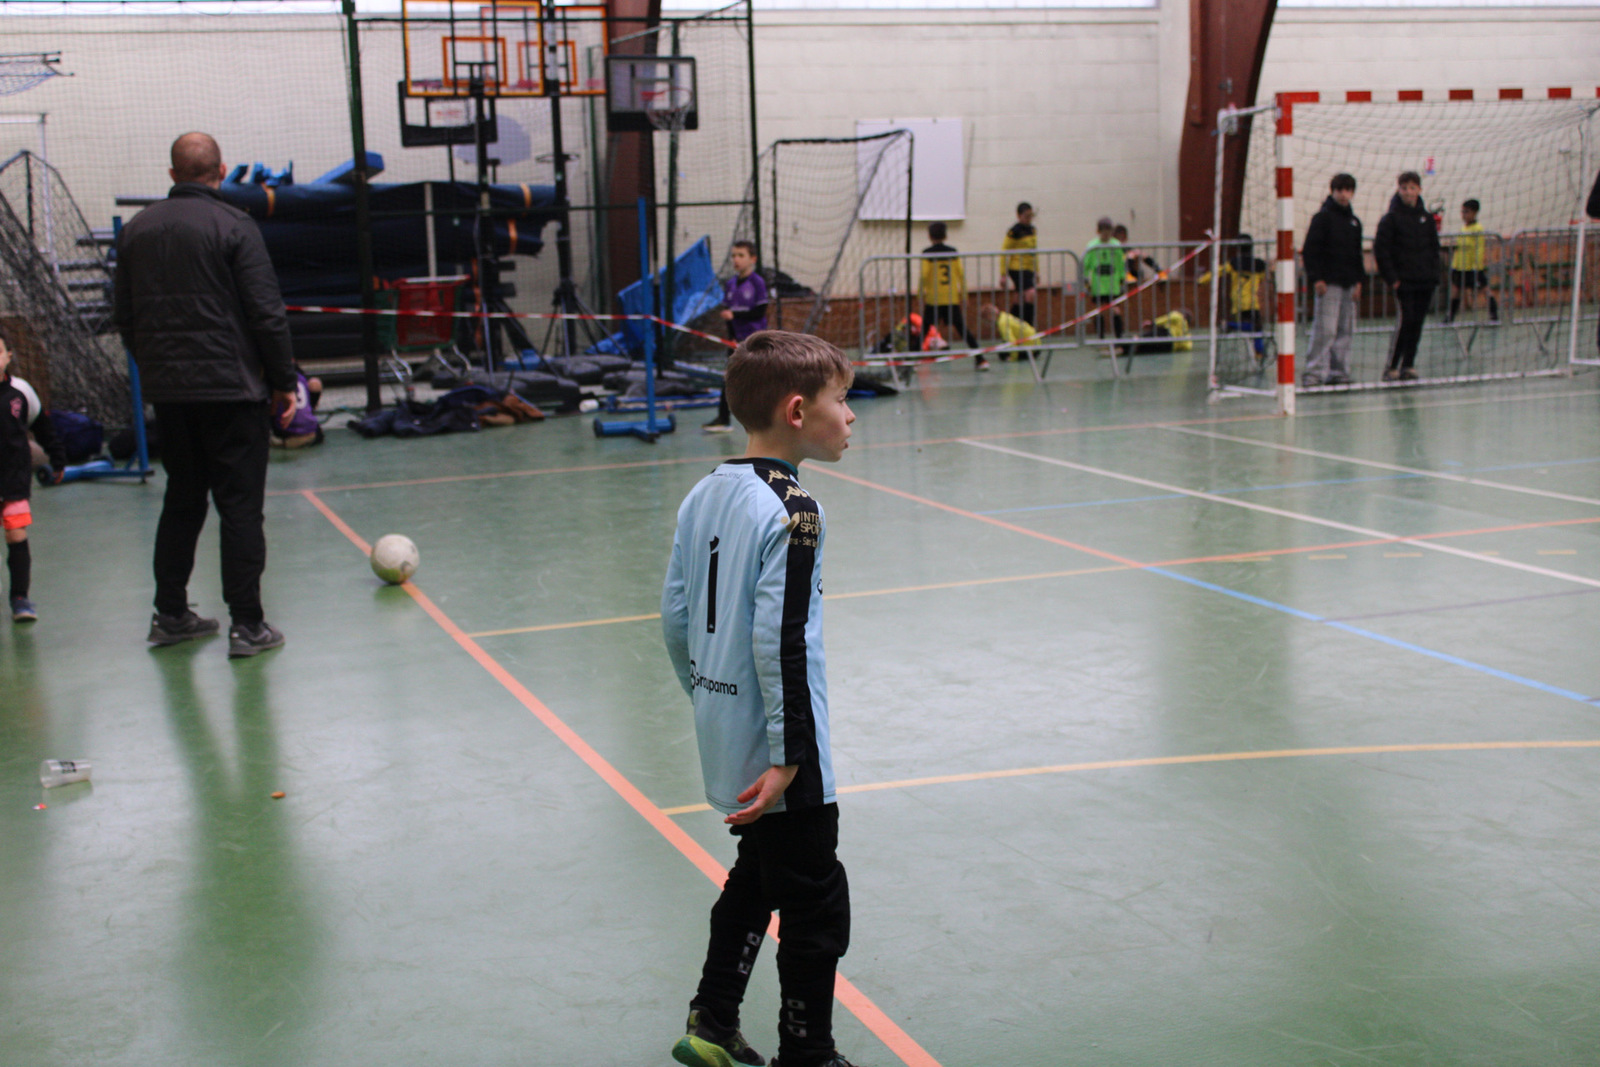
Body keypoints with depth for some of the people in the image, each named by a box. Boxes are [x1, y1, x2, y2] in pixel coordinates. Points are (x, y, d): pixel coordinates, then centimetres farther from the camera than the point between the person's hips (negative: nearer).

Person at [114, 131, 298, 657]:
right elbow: (266, 313, -12)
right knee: (240, 505, -1)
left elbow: (125, 317, 15)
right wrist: (284, 382, -4)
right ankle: (247, 625, -1)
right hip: (231, 390, -6)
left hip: (167, 392, 6)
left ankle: (170, 614, 22)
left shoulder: (136, 230, 9)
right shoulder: (233, 226, -9)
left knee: (181, 500, 17)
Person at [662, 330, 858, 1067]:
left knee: (756, 876, 25)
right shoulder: (792, 513, -20)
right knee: (816, 910, 5)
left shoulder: (705, 495, 5)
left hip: (724, 740, 9)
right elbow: (780, 642, -24)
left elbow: (675, 617, 10)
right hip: (774, 756, -9)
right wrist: (790, 756, -20)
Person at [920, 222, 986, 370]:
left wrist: (921, 294, -3)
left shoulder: (927, 254, -4)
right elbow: (961, 273, 4)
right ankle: (981, 360, 0)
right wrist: (963, 294, 12)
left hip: (933, 299, -3)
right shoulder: (953, 252, 5)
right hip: (952, 299, 3)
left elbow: (924, 276, -11)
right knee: (963, 329, 5)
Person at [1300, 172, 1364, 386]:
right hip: (1328, 283, -7)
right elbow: (1310, 250, -9)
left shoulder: (1354, 221, 17)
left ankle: (1338, 371, 12)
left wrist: (1359, 281, 13)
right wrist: (1316, 278, -15)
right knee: (1325, 329, -12)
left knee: (1346, 330, 6)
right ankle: (1314, 371, -9)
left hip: (1348, 285, 7)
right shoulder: (1323, 217, -4)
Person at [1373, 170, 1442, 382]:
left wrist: (1434, 273, 7)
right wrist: (1392, 278, -11)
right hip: (1404, 280, -5)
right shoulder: (1391, 218, -3)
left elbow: (1434, 247, 18)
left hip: (1425, 280, 5)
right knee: (1406, 320, -13)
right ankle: (1391, 367, -8)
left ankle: (1408, 366, 11)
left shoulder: (1426, 217, 11)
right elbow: (1380, 250, -6)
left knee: (1418, 322, 4)